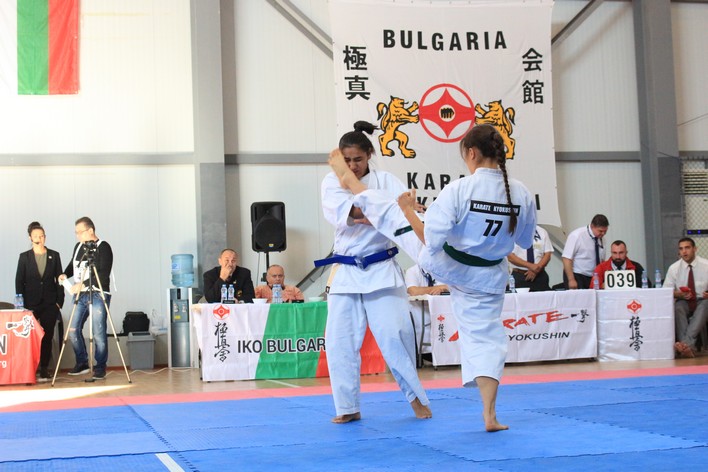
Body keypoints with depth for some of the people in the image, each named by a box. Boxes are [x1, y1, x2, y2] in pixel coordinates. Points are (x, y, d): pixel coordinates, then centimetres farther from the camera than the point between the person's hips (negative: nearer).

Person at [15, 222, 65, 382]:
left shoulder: (54, 256, 6)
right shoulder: (24, 257, 4)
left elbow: (59, 280, 7)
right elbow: (19, 281, 3)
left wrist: (59, 301, 1)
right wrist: (21, 303, -4)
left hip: (49, 304, 1)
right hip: (31, 304, -1)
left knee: (47, 337, 0)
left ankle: (44, 370, 6)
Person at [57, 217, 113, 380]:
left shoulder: (103, 248, -8)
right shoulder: (78, 247, 14)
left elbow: (104, 274, -16)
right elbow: (73, 265, 27)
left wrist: (83, 285, -21)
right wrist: (65, 274, 5)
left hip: (97, 295, -7)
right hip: (80, 295, 7)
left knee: (98, 333, -6)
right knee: (73, 330, 2)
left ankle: (100, 367, 4)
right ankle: (82, 363, 15)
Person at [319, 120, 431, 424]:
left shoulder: (385, 180, 2)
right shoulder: (332, 182, 3)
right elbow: (337, 210, -18)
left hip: (382, 270, -2)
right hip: (346, 272, 2)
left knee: (395, 335, -8)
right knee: (340, 340, 0)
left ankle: (416, 396, 11)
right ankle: (349, 407, 13)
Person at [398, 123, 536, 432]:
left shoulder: (458, 190, -24)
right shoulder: (521, 193, -10)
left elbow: (430, 239, -25)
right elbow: (526, 241, 6)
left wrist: (408, 210, -11)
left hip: (448, 267, -4)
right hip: (488, 278, 4)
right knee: (486, 338, 8)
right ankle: (489, 415, 6)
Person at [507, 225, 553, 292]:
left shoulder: (542, 232, 9)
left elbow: (547, 255, 5)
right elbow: (510, 257, -8)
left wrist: (537, 269, -12)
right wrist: (529, 266, -20)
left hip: (540, 276, 2)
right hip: (519, 276, -2)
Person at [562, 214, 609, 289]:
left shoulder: (600, 239, 6)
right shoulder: (577, 236, -12)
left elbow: (602, 261, 15)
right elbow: (567, 258, -16)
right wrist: (571, 280, -22)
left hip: (593, 278, 6)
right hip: (576, 277, -5)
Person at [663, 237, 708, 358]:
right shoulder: (674, 268, 4)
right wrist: (679, 294, -15)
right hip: (684, 302, 1)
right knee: (677, 308, -35)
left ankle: (685, 344, -50)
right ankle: (689, 347, -47)